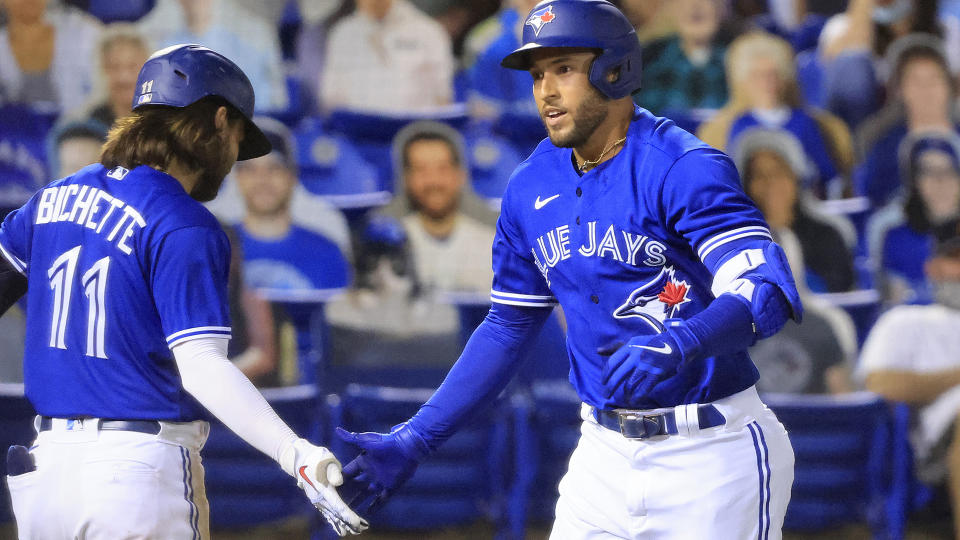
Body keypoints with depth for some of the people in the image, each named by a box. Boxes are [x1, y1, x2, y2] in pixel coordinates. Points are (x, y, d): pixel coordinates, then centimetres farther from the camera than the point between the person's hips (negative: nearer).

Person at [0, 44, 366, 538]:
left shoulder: (56, 197, 10)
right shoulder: (185, 228, -11)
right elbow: (201, 367, -20)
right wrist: (295, 454, -29)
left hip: (48, 459, 6)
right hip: (140, 467, -6)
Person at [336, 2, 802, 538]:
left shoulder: (682, 169, -14)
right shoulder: (532, 187, 7)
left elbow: (767, 291, -26)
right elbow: (508, 327, 16)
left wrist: (677, 344, -44)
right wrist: (416, 440, 10)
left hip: (709, 454, -6)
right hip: (605, 450, 6)